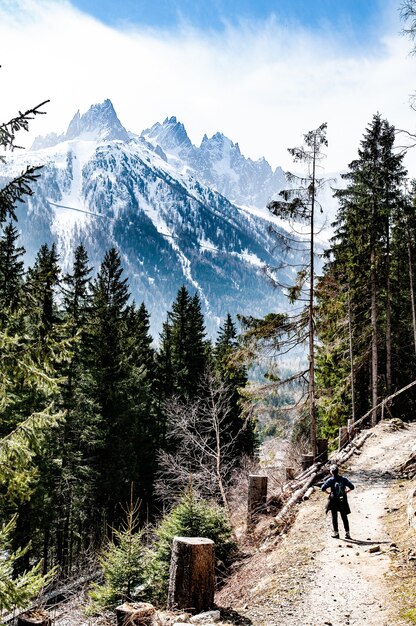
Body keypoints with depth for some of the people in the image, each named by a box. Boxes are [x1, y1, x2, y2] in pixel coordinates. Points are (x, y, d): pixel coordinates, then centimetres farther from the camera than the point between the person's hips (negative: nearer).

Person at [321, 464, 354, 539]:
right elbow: (352, 487, -2)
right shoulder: (344, 479, -3)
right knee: (344, 517, 12)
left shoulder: (330, 480, -11)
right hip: (343, 501, 2)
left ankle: (336, 533, 12)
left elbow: (323, 488, -17)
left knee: (334, 517, 10)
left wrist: (328, 492, -2)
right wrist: (346, 491, 7)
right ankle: (347, 533, 13)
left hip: (334, 501, -2)